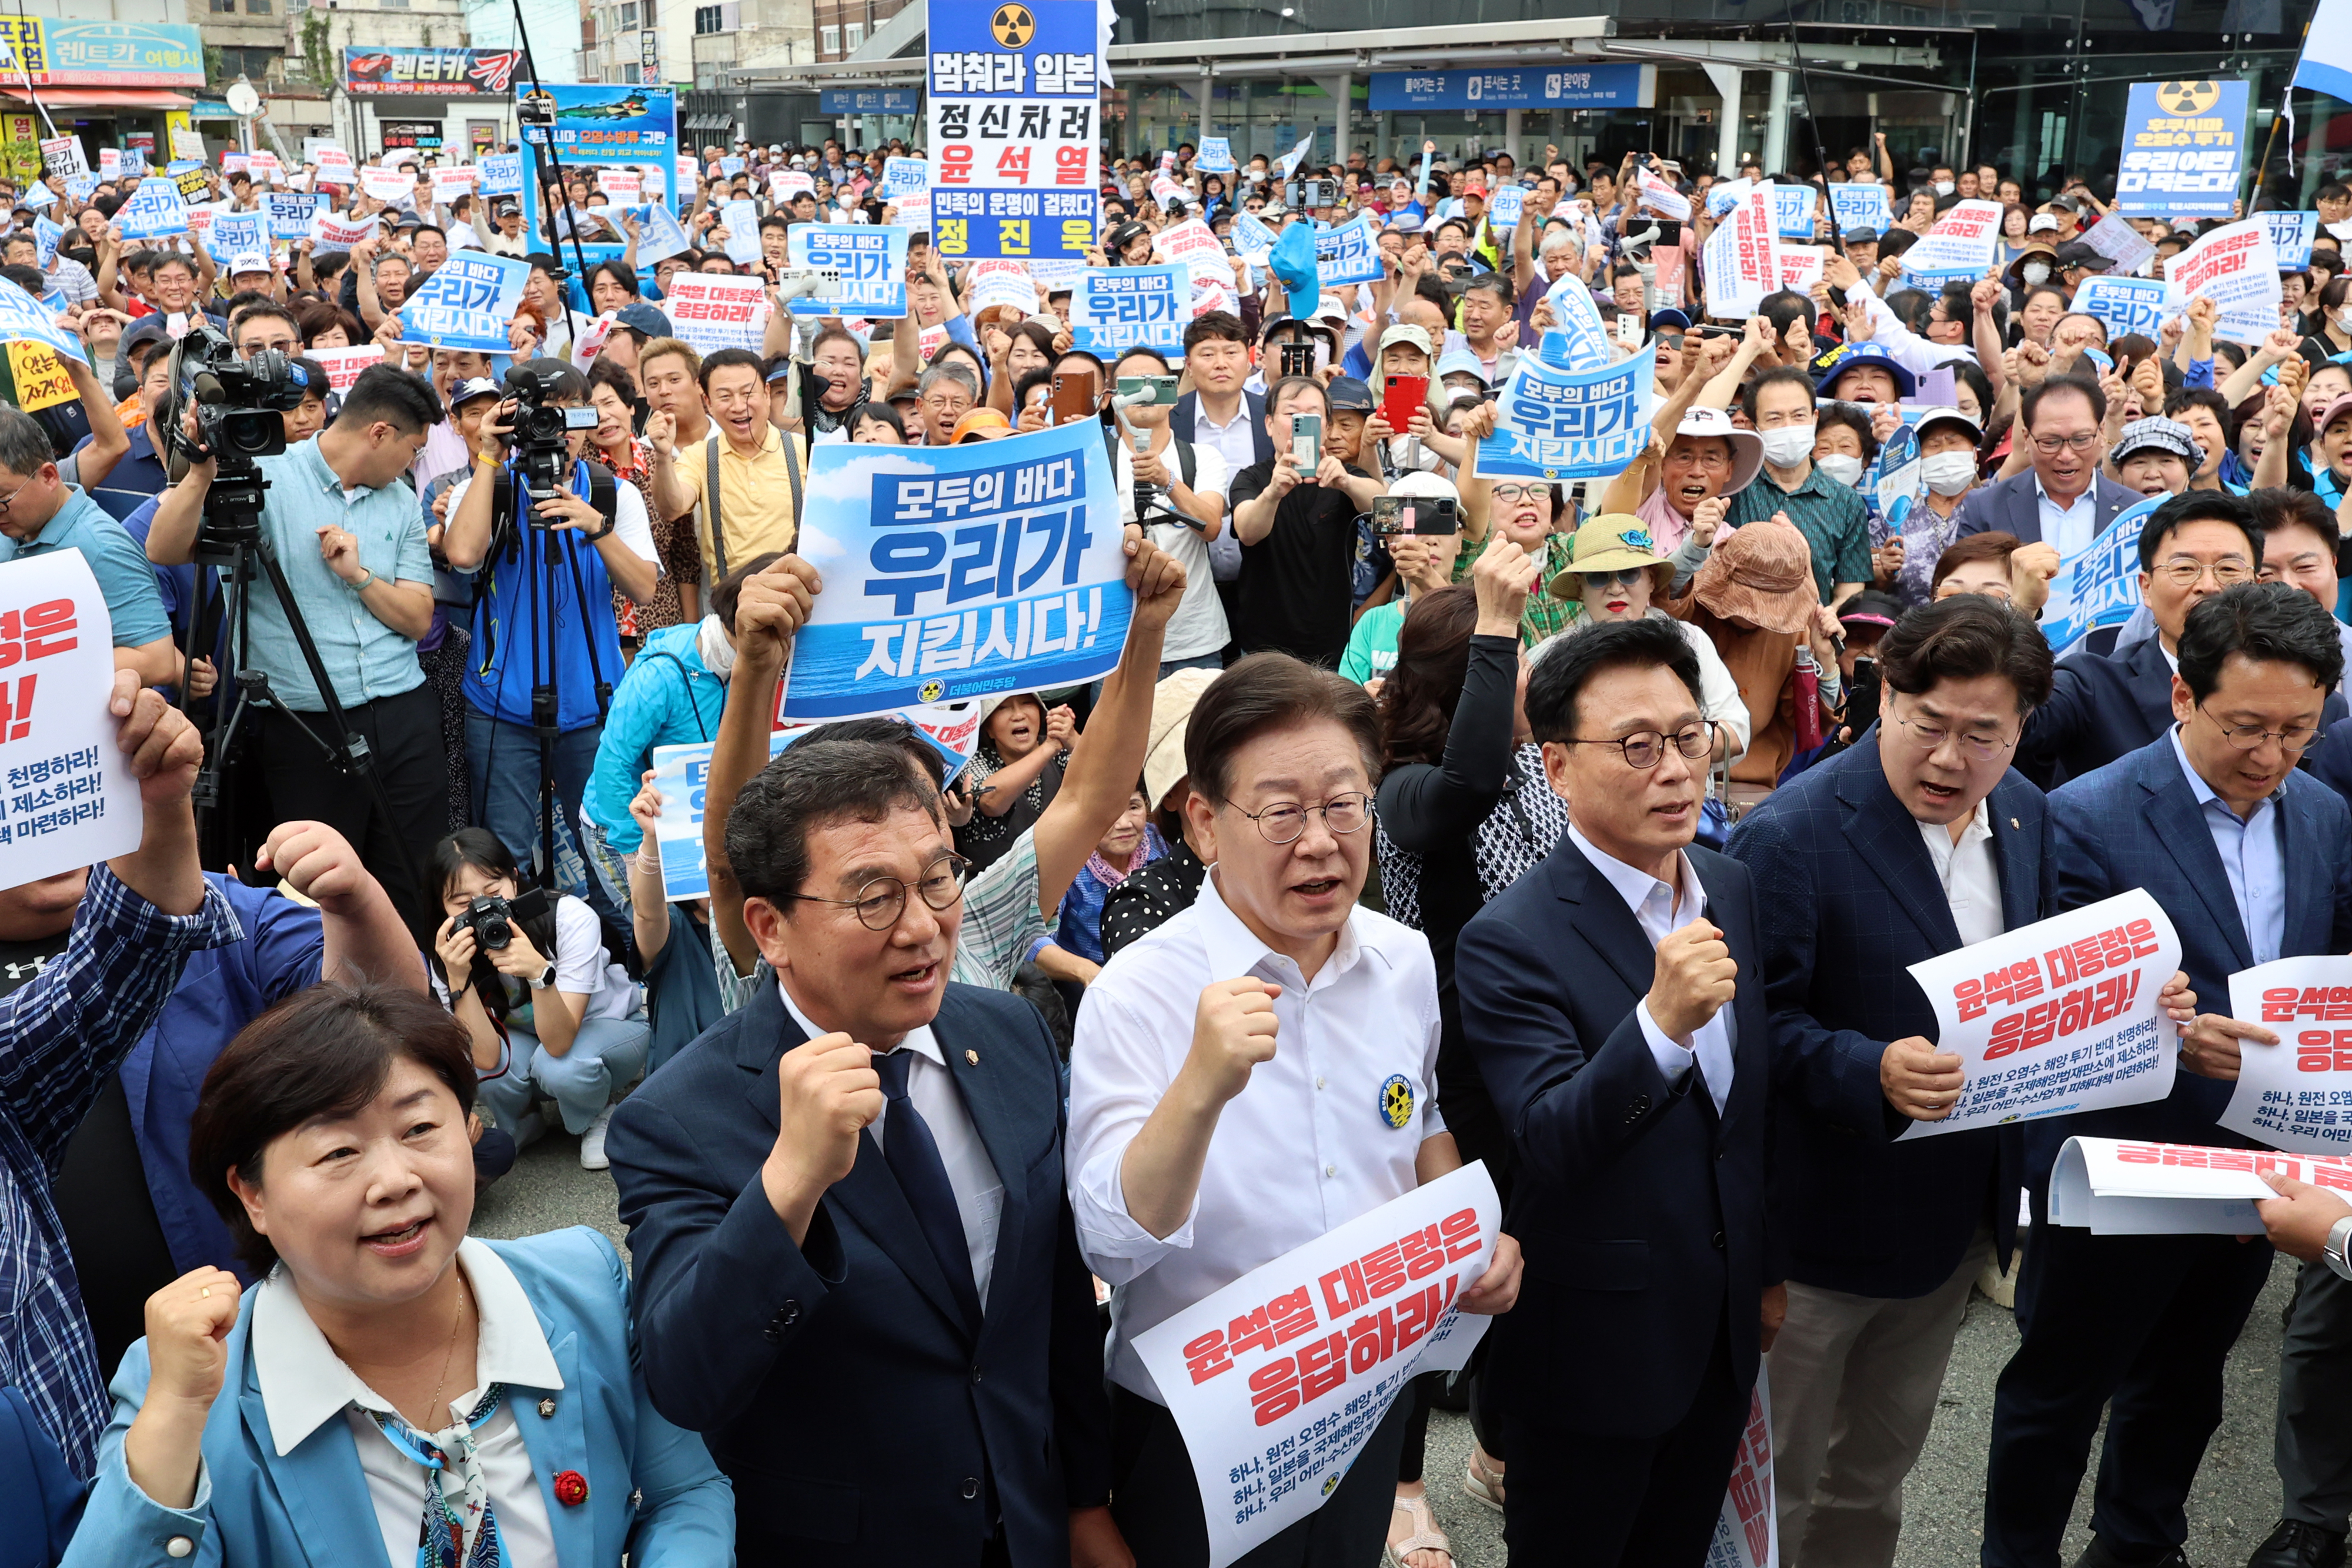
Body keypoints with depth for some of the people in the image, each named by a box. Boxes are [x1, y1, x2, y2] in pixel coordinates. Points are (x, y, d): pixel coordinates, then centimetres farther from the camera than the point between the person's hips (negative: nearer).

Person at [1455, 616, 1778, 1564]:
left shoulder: (1735, 891, 0)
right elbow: (1549, 1146, -28)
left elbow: (1756, 1101, 10)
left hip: (1722, 1336, 6)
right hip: (1593, 1346, -6)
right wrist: (1661, 1022, -43)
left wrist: (1768, 1268, 17)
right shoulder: (1512, 939, -22)